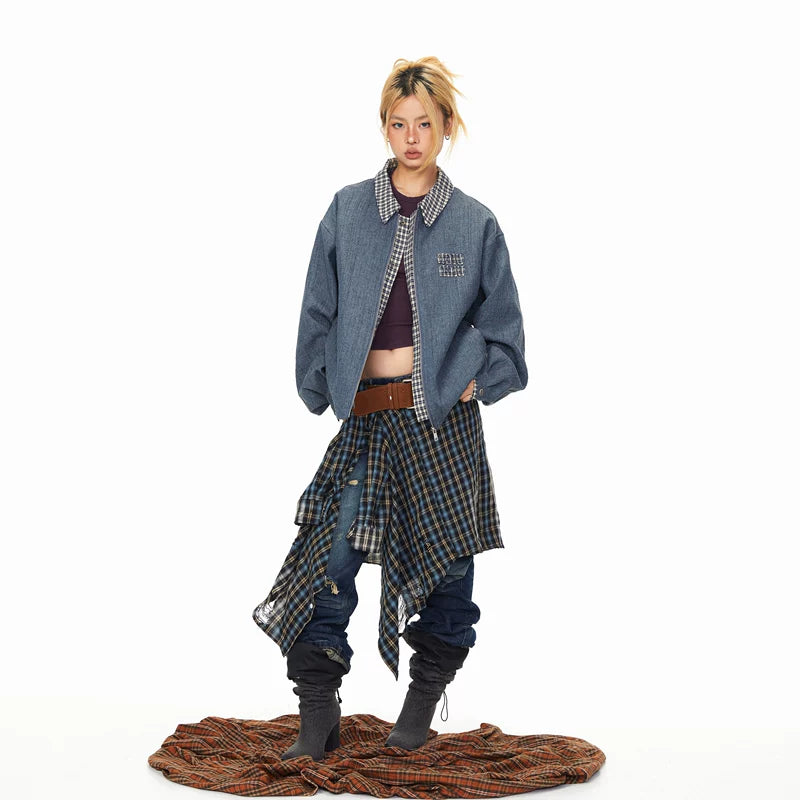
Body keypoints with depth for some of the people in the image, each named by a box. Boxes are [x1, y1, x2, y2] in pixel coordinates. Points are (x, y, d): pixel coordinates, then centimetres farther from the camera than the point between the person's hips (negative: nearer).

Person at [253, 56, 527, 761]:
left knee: (446, 559, 6)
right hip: (366, 418, 1)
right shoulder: (348, 211, 6)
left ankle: (425, 699, 26)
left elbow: (502, 327, 10)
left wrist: (475, 383, -1)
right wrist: (327, 388, 4)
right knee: (329, 557, -8)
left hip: (444, 416, 0)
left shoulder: (475, 224, 4)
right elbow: (319, 313, 10)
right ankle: (319, 716, 3)